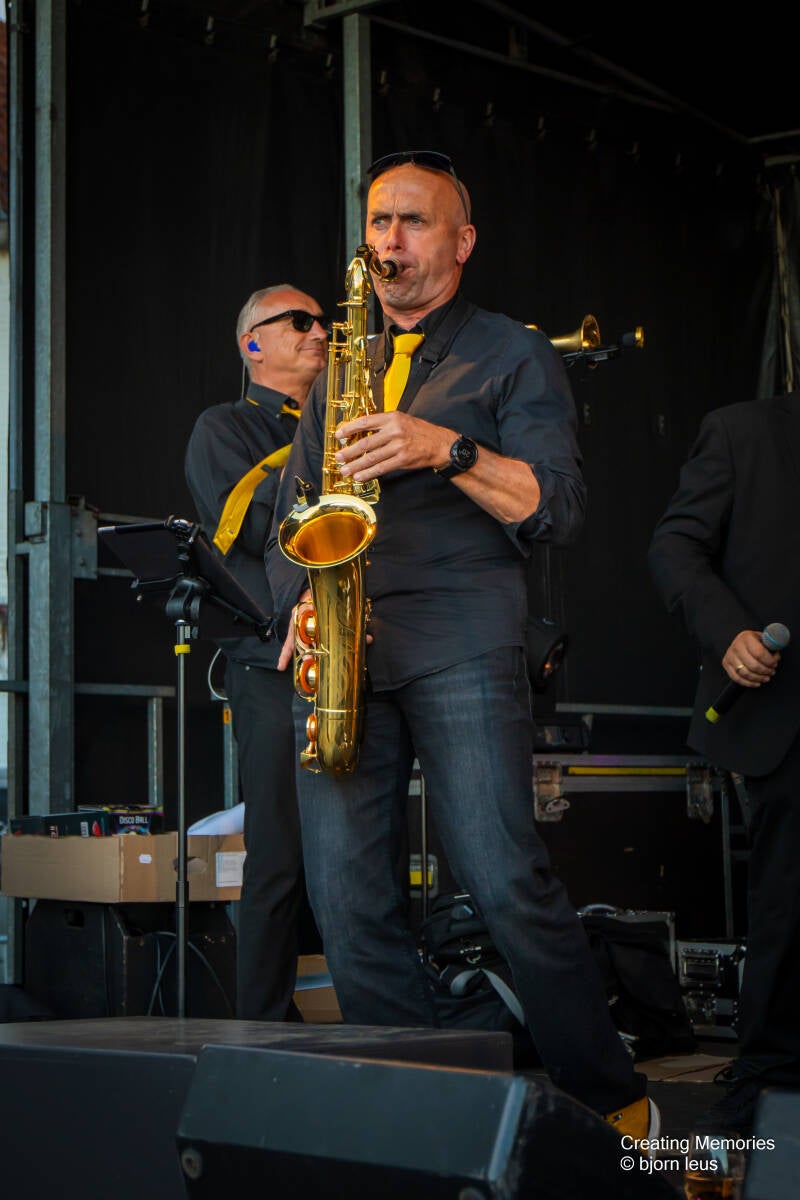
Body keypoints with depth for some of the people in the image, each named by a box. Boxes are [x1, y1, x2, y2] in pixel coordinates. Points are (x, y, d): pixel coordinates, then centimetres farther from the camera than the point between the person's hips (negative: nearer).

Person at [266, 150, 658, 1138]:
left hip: (459, 643, -5)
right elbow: (288, 520, 24)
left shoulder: (513, 355, 10)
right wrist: (299, 604, 4)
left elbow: (558, 509, -1)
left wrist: (447, 449, -15)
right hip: (339, 652, 5)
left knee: (505, 882, -13)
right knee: (347, 900, -4)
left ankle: (616, 1106, 1)